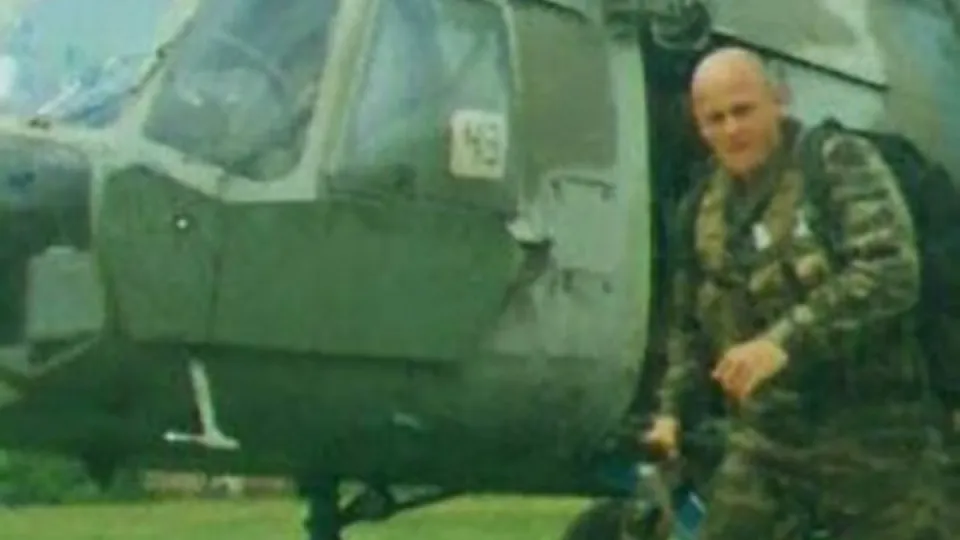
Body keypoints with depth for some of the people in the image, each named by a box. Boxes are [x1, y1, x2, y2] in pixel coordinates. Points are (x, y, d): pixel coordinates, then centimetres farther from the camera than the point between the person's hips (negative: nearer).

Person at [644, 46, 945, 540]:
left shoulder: (841, 164, -7)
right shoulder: (702, 209, 12)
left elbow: (891, 271, -22)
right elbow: (690, 323, 26)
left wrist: (786, 339, -30)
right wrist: (672, 407, 13)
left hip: (870, 434, -5)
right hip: (765, 441, 5)